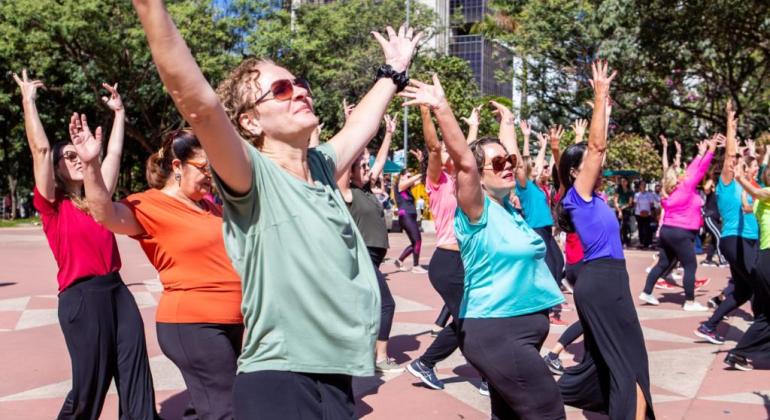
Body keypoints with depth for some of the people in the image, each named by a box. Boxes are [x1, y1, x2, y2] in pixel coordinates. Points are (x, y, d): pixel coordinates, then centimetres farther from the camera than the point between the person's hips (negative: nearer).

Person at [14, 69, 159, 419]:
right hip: (81, 297, -5)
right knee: (89, 387, 2)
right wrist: (28, 99, -5)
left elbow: (114, 152, 19)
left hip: (117, 290, 6)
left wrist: (118, 111, 23)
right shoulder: (52, 205, 0)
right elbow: (40, 148, -9)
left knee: (137, 382, 3)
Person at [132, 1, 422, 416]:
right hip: (278, 383, -7)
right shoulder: (253, 177, -11)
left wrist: (393, 71, 40)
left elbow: (360, 125, 27)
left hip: (338, 378, 7)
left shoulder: (321, 166, 8)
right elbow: (200, 104, -27)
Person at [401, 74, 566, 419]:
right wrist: (442, 110, -36)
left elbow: (508, 160, 26)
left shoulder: (507, 207, 9)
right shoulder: (478, 211, -12)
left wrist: (507, 127, 29)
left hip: (519, 327, 9)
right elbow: (464, 161, -28)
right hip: (495, 331, -9)